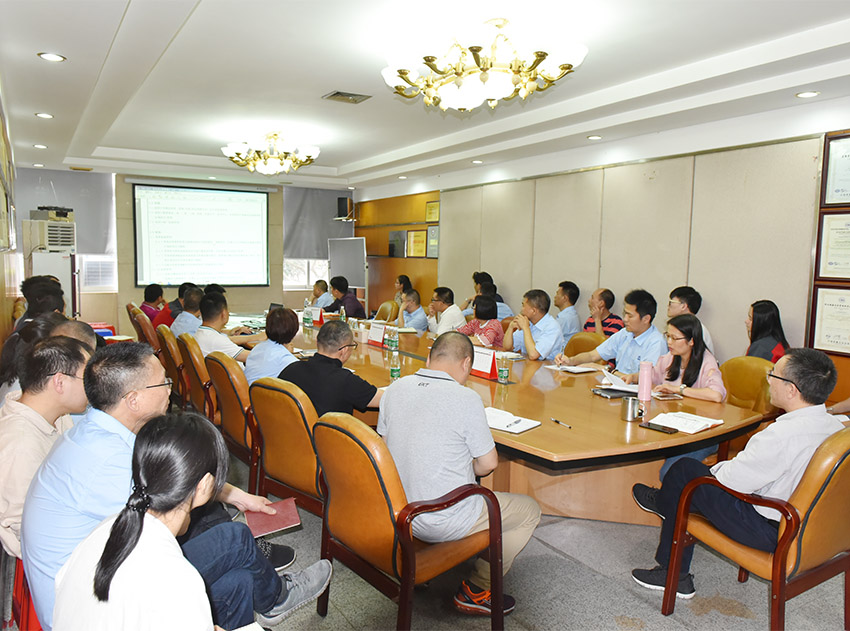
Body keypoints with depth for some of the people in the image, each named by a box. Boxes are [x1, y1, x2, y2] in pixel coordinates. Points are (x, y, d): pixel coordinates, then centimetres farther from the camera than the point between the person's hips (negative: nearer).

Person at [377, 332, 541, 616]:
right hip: (444, 522, -7)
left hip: (397, 510, 8)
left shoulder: (395, 389, -2)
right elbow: (488, 464, -13)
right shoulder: (466, 399, -20)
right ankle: (477, 590, 17)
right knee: (529, 510, 13)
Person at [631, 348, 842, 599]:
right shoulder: (834, 426, -2)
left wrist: (715, 469, 0)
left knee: (683, 471, 1)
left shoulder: (782, 435, -30)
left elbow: (729, 481, -22)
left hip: (769, 532, -8)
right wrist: (730, 466, 11)